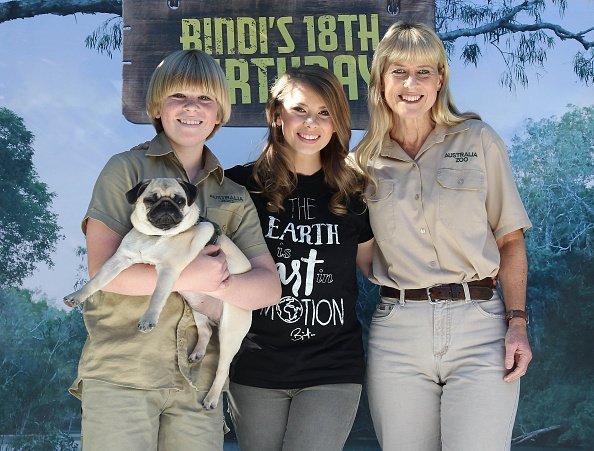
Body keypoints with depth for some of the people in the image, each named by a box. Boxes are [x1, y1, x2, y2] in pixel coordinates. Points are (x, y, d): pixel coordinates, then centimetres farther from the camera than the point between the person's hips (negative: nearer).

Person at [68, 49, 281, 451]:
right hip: (120, 375, -3)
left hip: (199, 383, 4)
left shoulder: (235, 197, 12)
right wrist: (188, 277, -19)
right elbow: (103, 270, -9)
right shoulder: (127, 169, 2)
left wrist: (213, 285, -18)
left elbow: (270, 286, 1)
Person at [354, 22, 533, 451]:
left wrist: (517, 324, -5)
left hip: (478, 324, -2)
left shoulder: (478, 140, 4)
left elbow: (510, 240, 4)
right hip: (397, 332, 2)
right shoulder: (366, 160, 9)